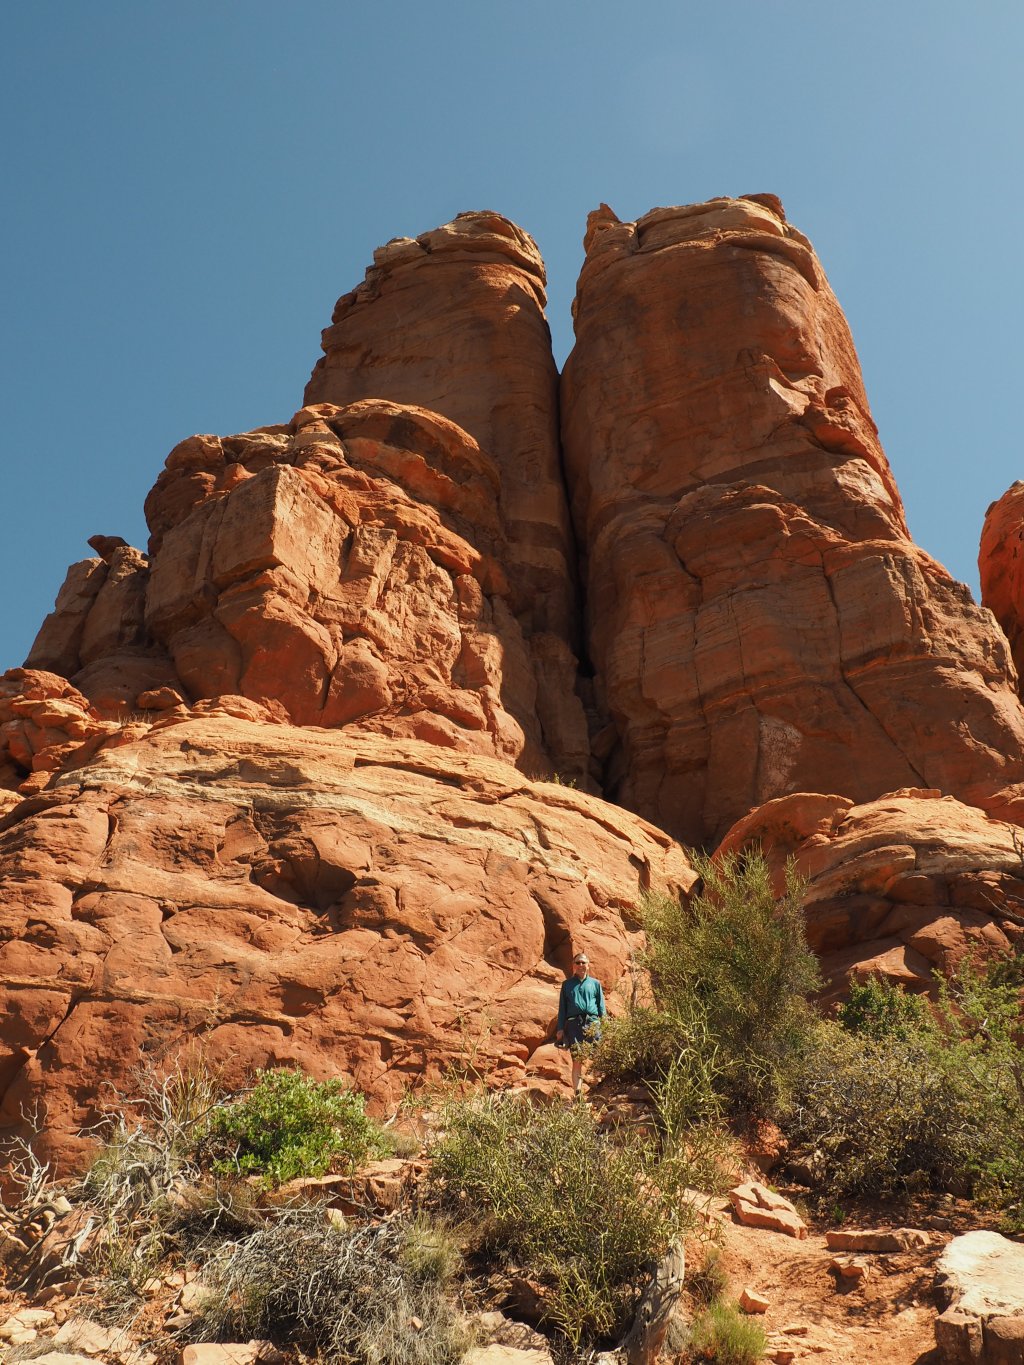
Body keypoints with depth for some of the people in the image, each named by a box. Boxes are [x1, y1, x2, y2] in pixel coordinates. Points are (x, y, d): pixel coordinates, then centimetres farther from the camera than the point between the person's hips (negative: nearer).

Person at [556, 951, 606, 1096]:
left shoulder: (595, 983, 16)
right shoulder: (567, 984, 16)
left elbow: (601, 1006, 14)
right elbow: (562, 1007, 15)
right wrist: (560, 1028, 7)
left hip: (592, 1023, 0)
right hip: (573, 1023, 0)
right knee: (577, 1060, -7)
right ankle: (577, 1093, -7)